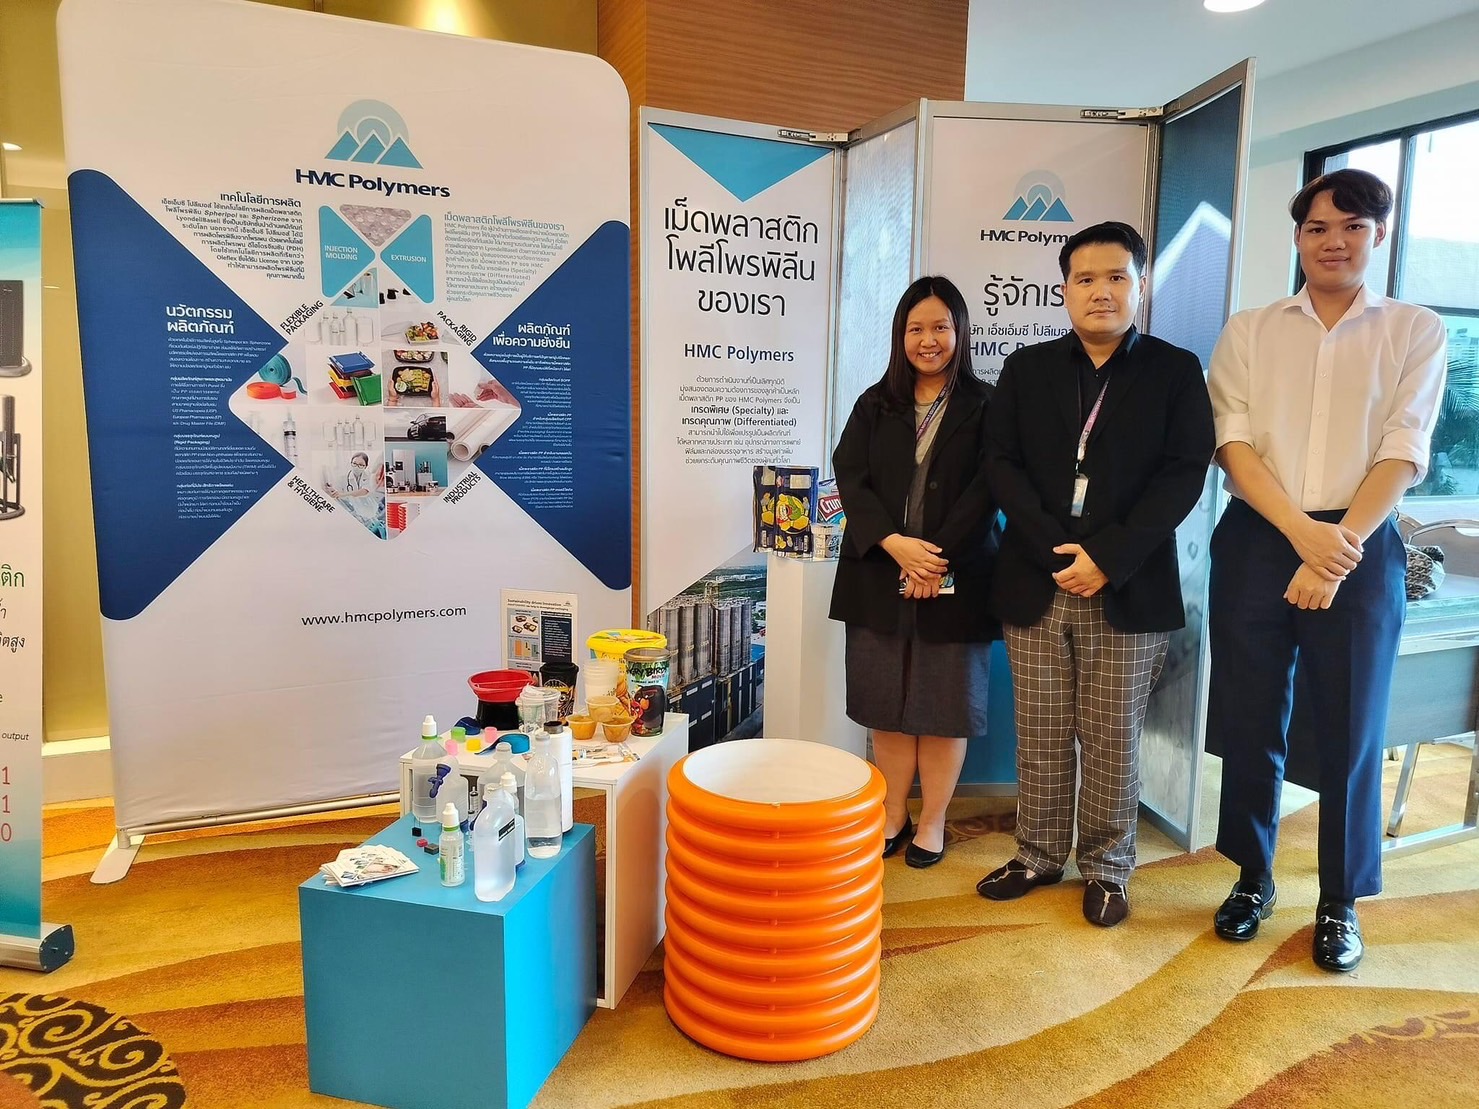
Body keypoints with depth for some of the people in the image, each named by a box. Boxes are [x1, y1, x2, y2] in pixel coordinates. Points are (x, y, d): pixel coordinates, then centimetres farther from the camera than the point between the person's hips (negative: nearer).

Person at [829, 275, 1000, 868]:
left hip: (956, 580, -2)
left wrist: (938, 555, -17)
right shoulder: (875, 404, 9)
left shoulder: (985, 406, 1)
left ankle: (932, 822, 23)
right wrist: (894, 544, -16)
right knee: (886, 703, 10)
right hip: (879, 576, 3)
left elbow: (986, 488, -7)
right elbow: (849, 476, -1)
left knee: (944, 704, 7)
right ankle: (893, 814, 26)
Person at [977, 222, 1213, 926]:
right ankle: (1039, 855, 26)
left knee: (1112, 741, 6)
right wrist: (1054, 550, -12)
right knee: (1040, 737, 9)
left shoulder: (1176, 371, 6)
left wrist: (1107, 557, -14)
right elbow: (1001, 463, 2)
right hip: (1036, 582, 2)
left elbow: (1185, 473, -4)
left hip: (1129, 590, -1)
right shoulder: (1026, 369, 10)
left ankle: (1106, 868, 24)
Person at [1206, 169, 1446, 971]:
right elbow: (1233, 444, -3)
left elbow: (1401, 455, -4)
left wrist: (1338, 550, -15)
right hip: (1257, 542, 1)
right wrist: (1302, 533, -15)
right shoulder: (1248, 332, 7)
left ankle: (1340, 903, 24)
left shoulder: (1417, 332, 5)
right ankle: (1253, 877, 27)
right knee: (1249, 723, 7)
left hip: (1360, 550, -1)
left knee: (1350, 732, 6)